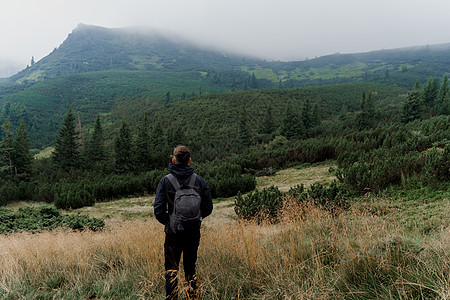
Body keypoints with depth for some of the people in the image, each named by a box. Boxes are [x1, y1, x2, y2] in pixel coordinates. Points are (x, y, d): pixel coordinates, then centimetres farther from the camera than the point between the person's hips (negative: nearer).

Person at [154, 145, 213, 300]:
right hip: (194, 231, 2)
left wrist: (167, 222, 7)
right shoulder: (199, 180, -4)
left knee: (171, 269, 11)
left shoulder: (166, 181, -10)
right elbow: (208, 208, 0)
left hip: (173, 231, -2)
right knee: (190, 268, 17)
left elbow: (159, 210, -12)